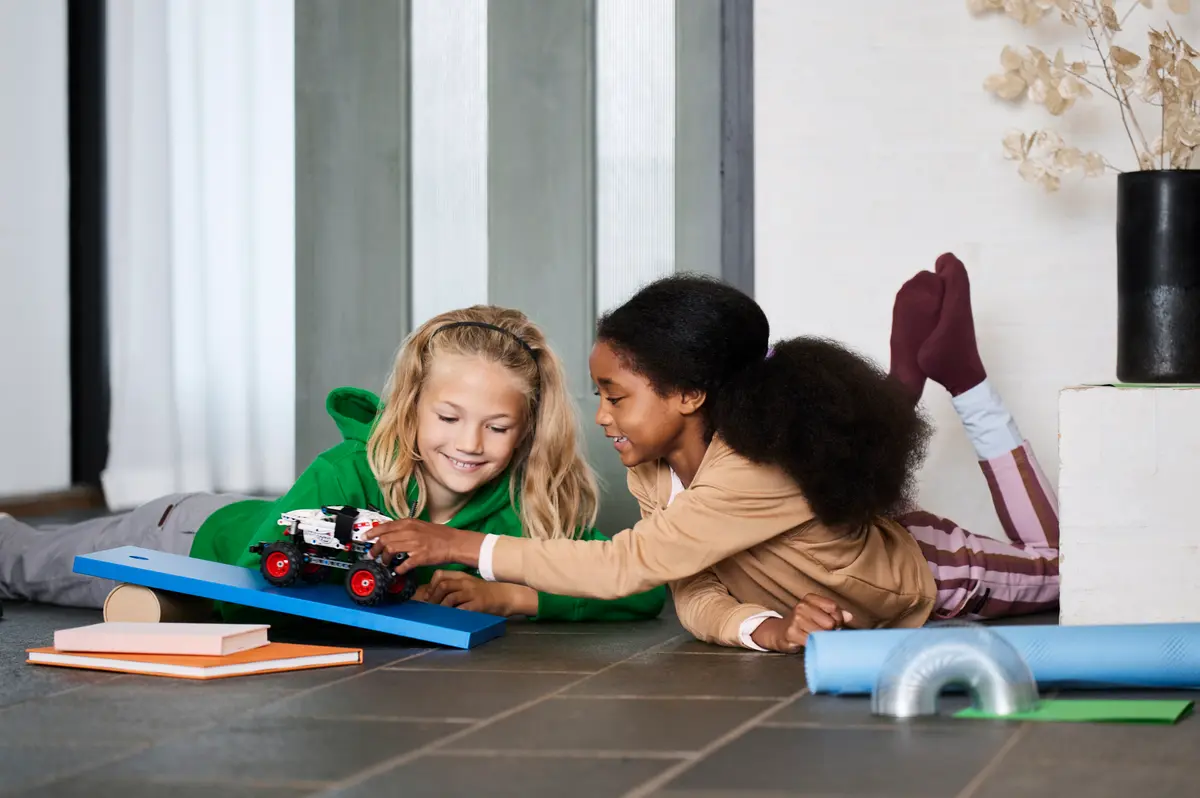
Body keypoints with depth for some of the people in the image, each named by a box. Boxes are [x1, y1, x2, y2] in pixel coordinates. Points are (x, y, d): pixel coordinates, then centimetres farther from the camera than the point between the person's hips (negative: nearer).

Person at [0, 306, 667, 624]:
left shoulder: (528, 504, -31)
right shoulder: (349, 474, -41)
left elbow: (642, 589, -37)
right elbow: (258, 575, -41)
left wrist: (505, 595, -48)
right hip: (200, 537, -4)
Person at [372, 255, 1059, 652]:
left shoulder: (760, 473, -44)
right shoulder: (652, 471, -20)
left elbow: (624, 566, -49)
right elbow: (696, 596, -23)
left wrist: (462, 546, -49)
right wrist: (763, 629, -47)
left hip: (917, 571, -6)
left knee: (1052, 565, 17)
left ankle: (959, 375, 24)